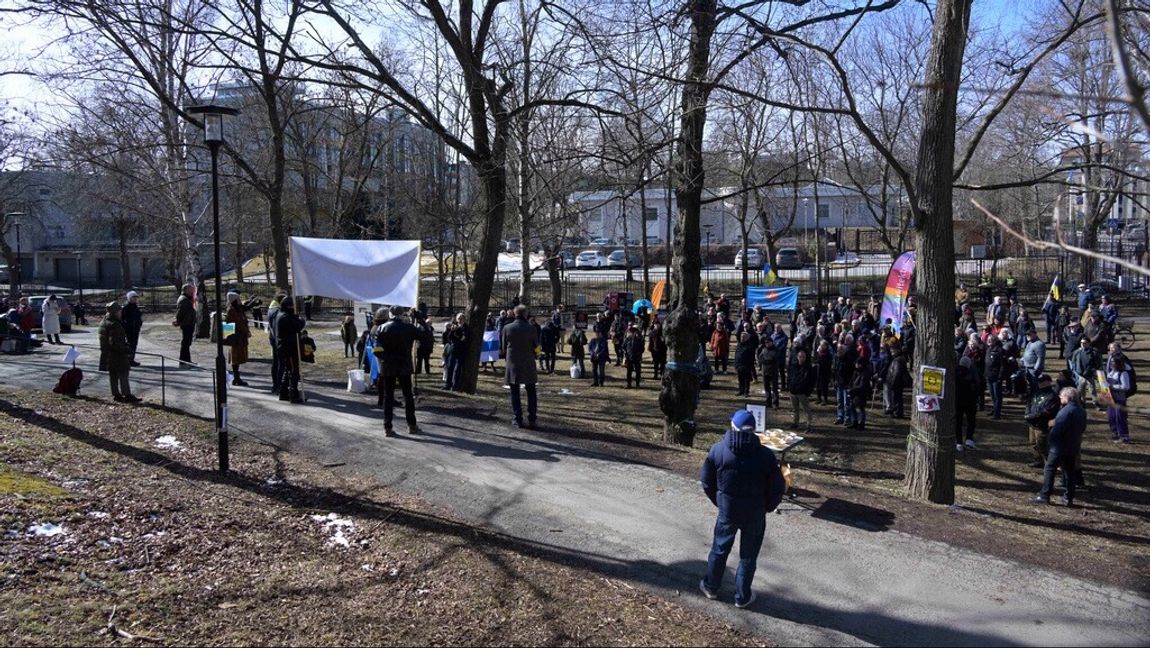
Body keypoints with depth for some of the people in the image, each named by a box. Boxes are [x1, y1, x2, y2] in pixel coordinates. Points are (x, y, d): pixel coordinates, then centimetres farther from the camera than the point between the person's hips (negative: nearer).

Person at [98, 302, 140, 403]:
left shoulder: (104, 322, 10)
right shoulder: (114, 325, -22)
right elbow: (114, 343, -27)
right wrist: (126, 349, -20)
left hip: (108, 355, 10)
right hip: (117, 355, -10)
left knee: (113, 376, 14)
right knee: (123, 375, -4)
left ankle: (116, 394, 20)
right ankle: (127, 396, -2)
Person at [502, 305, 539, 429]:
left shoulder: (507, 328, -6)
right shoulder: (531, 328, -10)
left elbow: (504, 347, 3)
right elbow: (536, 346, -1)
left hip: (512, 364, 1)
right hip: (528, 364, 0)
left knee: (515, 393, 9)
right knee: (531, 393, 10)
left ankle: (518, 420, 8)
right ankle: (531, 420, 7)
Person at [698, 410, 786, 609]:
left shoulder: (718, 450, -13)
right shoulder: (765, 455, -16)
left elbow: (706, 482, -4)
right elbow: (777, 488, -9)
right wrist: (767, 507, 8)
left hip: (727, 510, 1)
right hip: (755, 513, -1)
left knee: (720, 549, 21)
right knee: (748, 555, 15)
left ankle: (711, 587, 36)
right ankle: (742, 596, 26)